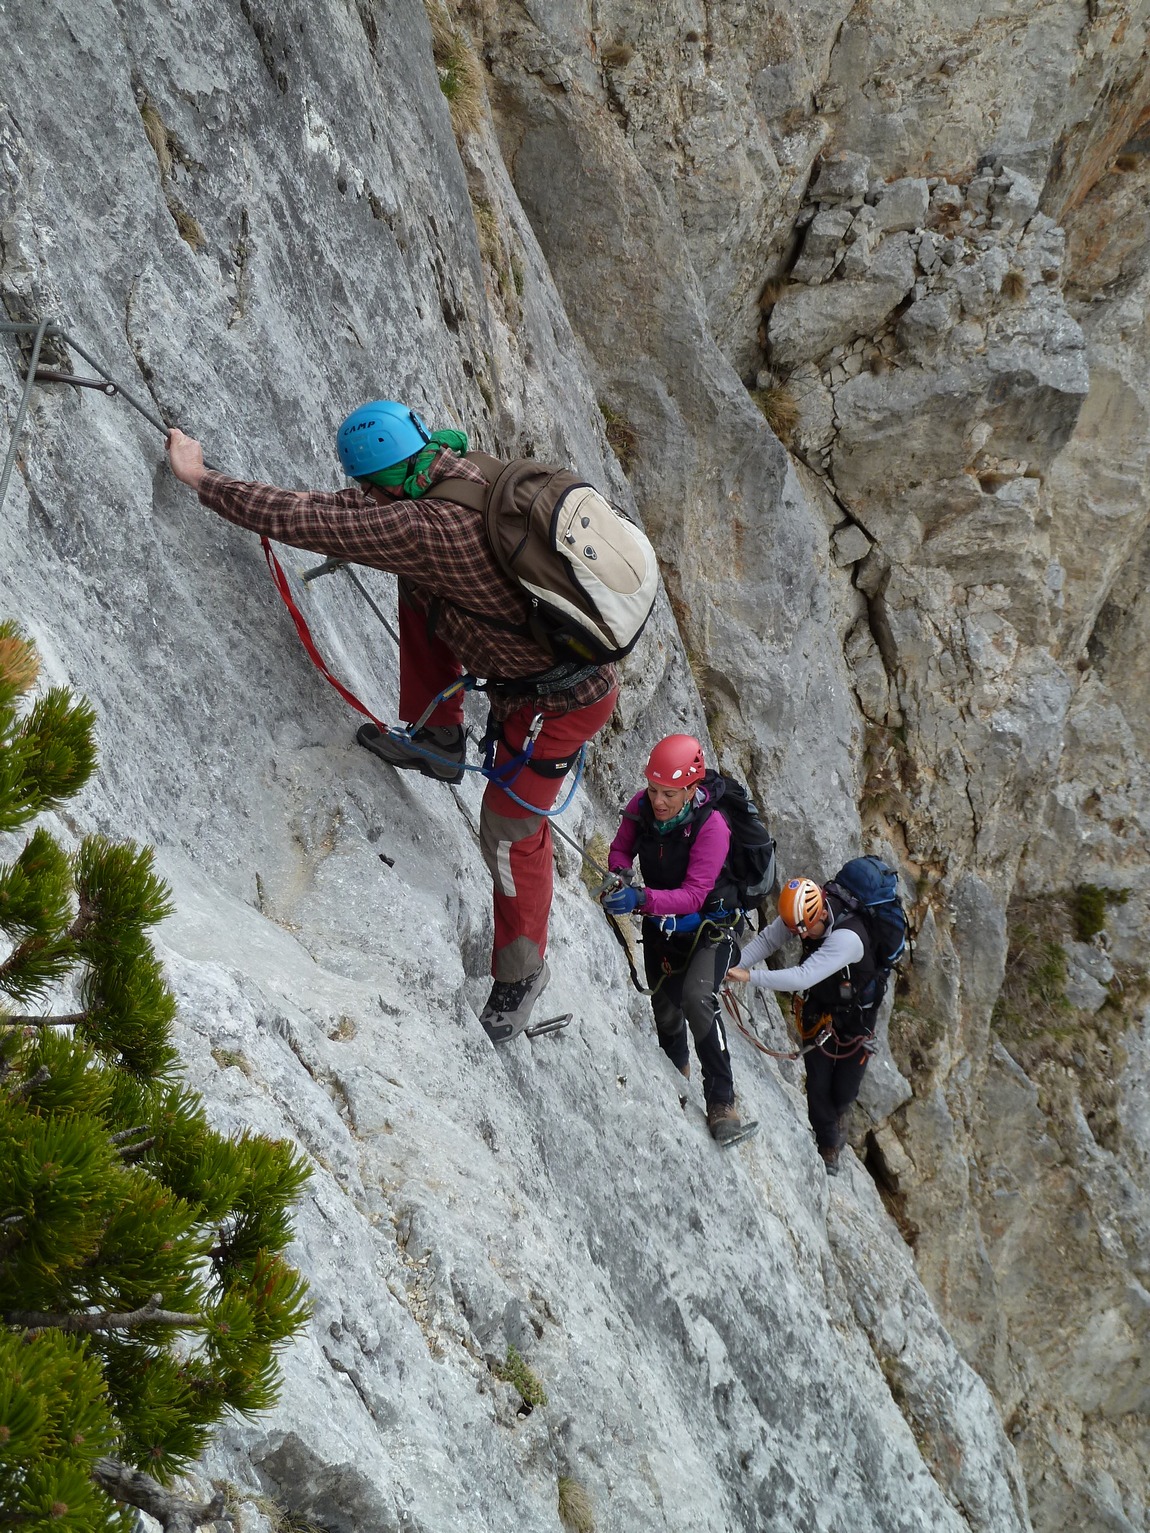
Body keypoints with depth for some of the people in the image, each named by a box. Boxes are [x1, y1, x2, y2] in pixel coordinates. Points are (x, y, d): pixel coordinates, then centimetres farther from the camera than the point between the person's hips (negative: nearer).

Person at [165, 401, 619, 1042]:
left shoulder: (425, 528, -31)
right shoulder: (465, 471, -5)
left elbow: (303, 522, -29)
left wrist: (199, 476, -19)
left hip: (561, 701, -8)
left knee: (510, 831, 9)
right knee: (419, 586, 12)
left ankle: (523, 969, 30)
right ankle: (438, 738, 24)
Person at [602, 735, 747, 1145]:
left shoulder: (711, 826, -30)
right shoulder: (641, 808, -17)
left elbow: (694, 896, -35)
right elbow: (620, 849, 1)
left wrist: (642, 898, -49)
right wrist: (621, 872, -23)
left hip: (709, 929, -5)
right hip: (660, 927, 5)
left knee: (697, 999, -28)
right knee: (665, 1012, 17)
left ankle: (722, 1101, -20)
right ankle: (677, 1071, 49)